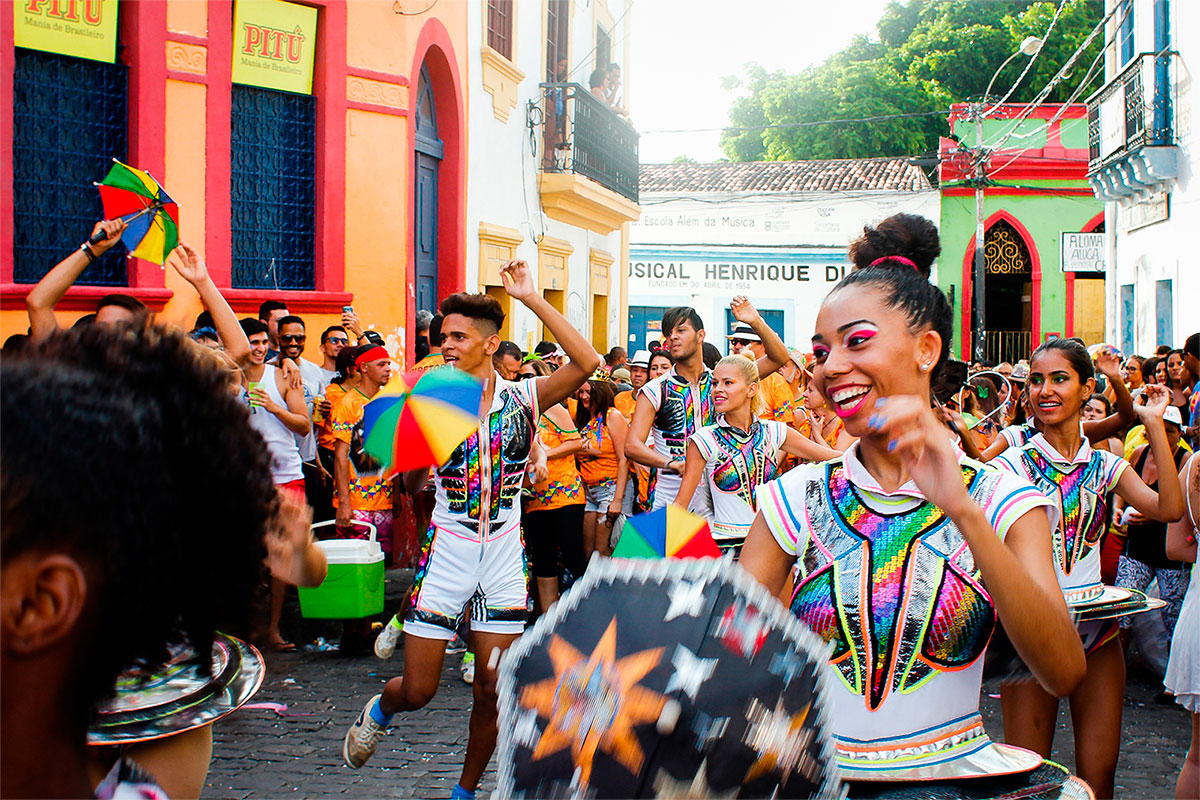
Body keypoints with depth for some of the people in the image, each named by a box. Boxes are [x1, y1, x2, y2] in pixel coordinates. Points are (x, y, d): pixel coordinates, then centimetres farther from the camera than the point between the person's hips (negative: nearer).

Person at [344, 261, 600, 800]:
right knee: (417, 690, 2)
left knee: (492, 690, 3)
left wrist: (532, 299, -17)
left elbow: (587, 363, -17)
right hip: (446, 550, -1)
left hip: (504, 553, 1)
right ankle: (379, 710, 38)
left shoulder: (521, 399, -2)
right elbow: (411, 485, -12)